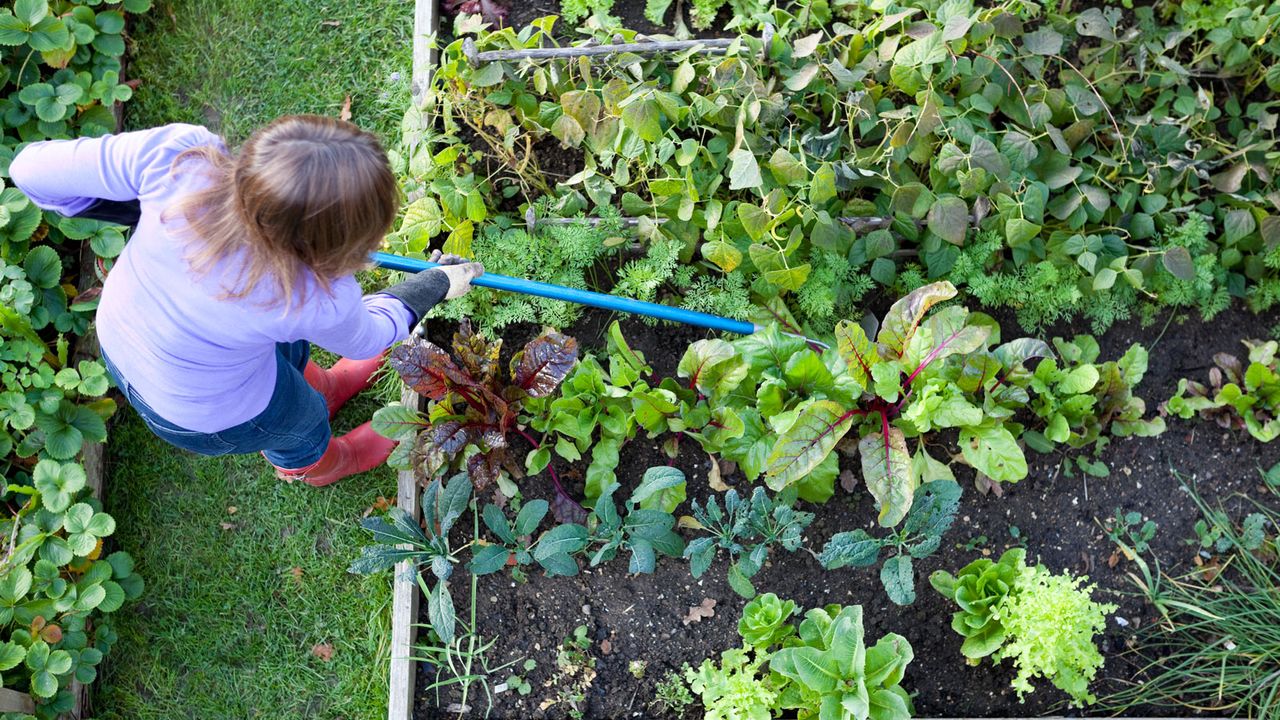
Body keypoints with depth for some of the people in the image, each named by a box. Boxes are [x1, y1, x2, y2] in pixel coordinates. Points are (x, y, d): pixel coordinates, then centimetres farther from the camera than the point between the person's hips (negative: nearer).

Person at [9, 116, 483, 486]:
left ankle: (319, 388, 66)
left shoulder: (176, 153, -36)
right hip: (204, 414, -4)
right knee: (301, 422, 30)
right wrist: (436, 286, 2)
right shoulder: (318, 298, -39)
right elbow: (363, 338, -14)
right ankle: (307, 464, 66)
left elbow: (33, 170, -21)